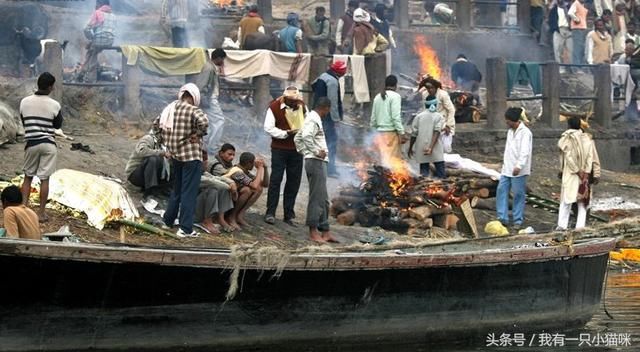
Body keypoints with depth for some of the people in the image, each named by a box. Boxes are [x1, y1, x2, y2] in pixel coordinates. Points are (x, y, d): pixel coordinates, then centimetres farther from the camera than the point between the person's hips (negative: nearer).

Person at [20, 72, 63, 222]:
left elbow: (23, 122, 9)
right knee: (44, 179, 3)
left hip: (31, 143, 2)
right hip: (48, 144, -2)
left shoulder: (25, 102, -2)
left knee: (28, 177, 15)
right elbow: (58, 125, 4)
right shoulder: (54, 105, -9)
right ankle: (41, 213, 6)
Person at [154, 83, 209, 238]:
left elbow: (156, 124, 15)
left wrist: (166, 138, 18)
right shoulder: (193, 110, -15)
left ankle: (167, 221, 33)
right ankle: (185, 229, -3)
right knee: (189, 192, -2)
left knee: (177, 189, 24)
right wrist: (197, 135, -18)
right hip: (191, 155, -7)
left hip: (175, 155, 7)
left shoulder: (170, 108, 6)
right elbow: (204, 122, -34)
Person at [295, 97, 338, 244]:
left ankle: (325, 232, 16)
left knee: (323, 199, 13)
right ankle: (313, 232, -7)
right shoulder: (314, 120, -12)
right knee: (316, 198, -8)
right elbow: (306, 136, -30)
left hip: (319, 163, 11)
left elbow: (298, 139, 25)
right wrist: (316, 152, -22)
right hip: (316, 162, -11)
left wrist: (306, 153, 16)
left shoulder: (312, 119, 19)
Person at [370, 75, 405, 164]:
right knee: (392, 158, -6)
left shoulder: (377, 97, 12)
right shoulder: (395, 96, -7)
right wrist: (401, 132, -14)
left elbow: (373, 117, 14)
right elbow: (396, 116, -15)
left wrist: (374, 128, 22)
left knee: (384, 158, 10)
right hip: (391, 132, -6)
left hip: (380, 132, 6)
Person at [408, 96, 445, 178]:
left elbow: (414, 134, 5)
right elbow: (436, 132, -12)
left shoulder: (419, 116, 7)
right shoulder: (438, 116, 1)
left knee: (424, 172, 6)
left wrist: (410, 148, 15)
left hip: (422, 149, 2)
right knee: (441, 174, 2)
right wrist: (431, 148, -20)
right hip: (435, 150, -2)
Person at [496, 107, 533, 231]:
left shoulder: (525, 133, -13)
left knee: (518, 194, -1)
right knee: (501, 190, 2)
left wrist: (519, 166, -33)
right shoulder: (510, 131, 14)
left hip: (518, 171, -8)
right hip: (507, 169, 8)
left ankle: (518, 220, 7)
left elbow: (525, 152, -23)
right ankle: (503, 218, 6)